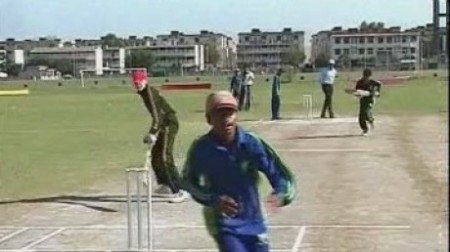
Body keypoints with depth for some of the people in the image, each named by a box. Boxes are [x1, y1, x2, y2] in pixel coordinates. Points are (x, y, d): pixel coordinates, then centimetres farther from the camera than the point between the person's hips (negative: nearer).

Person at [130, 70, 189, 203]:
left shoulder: (150, 92, -16)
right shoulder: (144, 93, 13)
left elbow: (157, 115, -28)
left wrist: (153, 133, -36)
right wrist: (154, 132, 20)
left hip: (169, 124, -10)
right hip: (164, 125, 10)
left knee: (165, 158, -16)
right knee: (155, 155, 18)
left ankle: (180, 191, -17)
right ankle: (164, 186, 33)